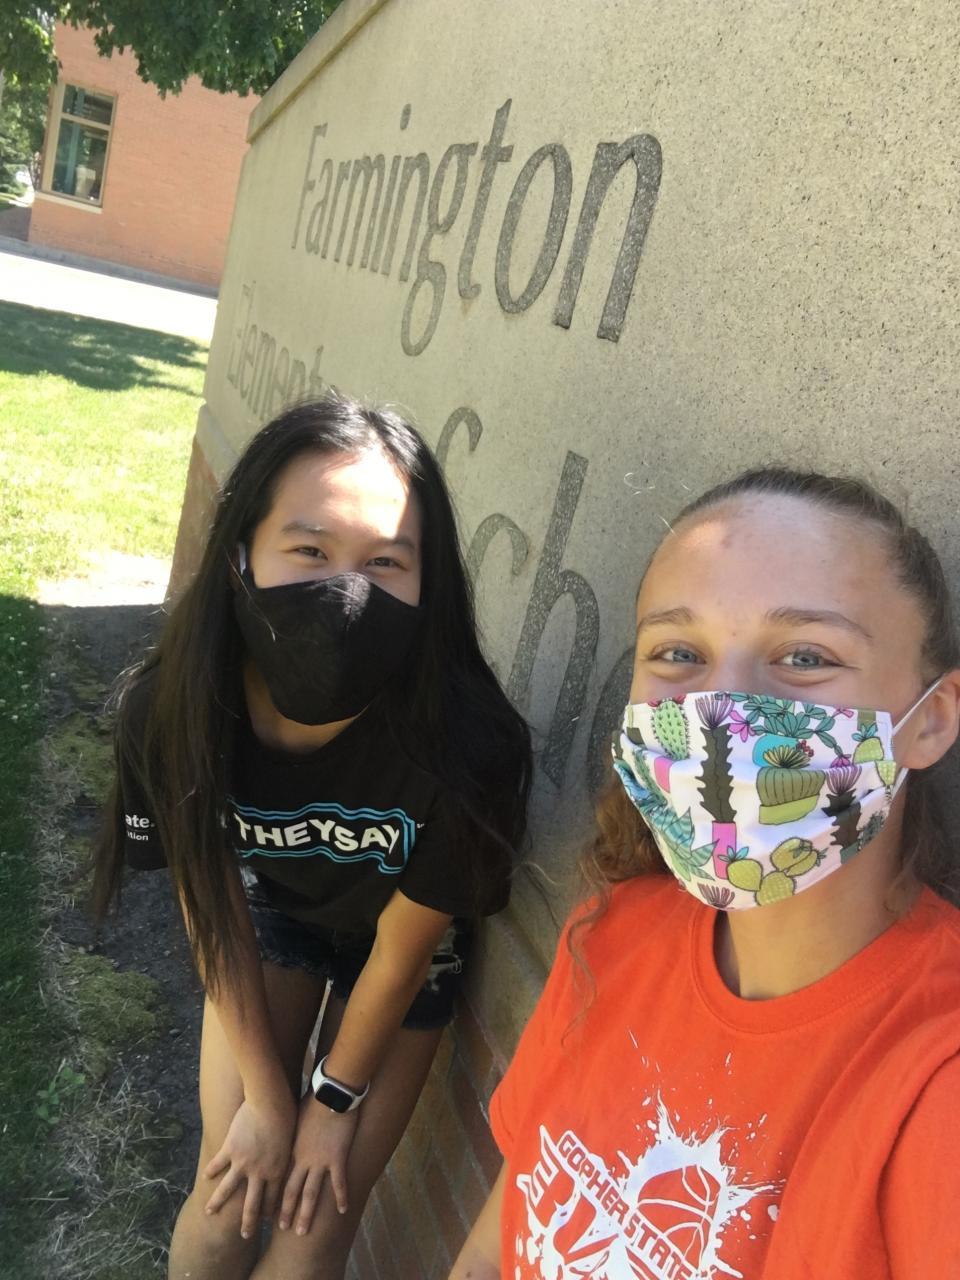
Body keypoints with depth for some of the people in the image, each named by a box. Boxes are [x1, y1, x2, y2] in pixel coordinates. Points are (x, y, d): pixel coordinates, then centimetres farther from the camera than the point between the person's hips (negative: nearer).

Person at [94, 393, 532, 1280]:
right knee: (231, 1198, 9)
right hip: (271, 909, 2)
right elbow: (212, 911, -15)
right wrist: (266, 1098, -4)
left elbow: (400, 950, -21)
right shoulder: (168, 711, -32)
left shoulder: (465, 747, -39)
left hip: (403, 942, -1)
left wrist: (336, 1099, -5)